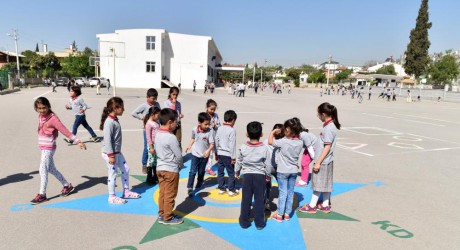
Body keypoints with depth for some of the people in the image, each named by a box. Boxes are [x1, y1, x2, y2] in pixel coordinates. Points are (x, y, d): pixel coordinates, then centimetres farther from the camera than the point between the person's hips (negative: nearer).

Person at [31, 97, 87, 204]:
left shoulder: (53, 118, -16)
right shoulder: (40, 116, 6)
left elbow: (65, 131, -18)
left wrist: (78, 141, -21)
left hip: (48, 148, -8)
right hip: (43, 147, 8)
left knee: (43, 170, -6)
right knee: (51, 169, 15)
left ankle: (42, 195, 4)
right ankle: (67, 186, 27)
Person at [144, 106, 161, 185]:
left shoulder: (156, 122, 10)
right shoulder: (149, 123, -15)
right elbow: (148, 137, -17)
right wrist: (151, 147, -18)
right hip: (152, 145, -8)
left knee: (156, 161, 16)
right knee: (151, 161, 2)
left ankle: (155, 177, 29)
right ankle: (149, 178, 12)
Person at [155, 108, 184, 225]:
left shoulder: (157, 134, 3)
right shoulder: (171, 137, -22)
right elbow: (179, 155, -17)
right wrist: (180, 166, 3)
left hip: (160, 168, 8)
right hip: (171, 170, -8)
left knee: (162, 193, 18)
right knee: (170, 195, 5)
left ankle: (161, 214, 29)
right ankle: (168, 218, 16)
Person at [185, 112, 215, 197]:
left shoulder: (210, 131, -18)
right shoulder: (194, 130, -8)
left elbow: (212, 143, -19)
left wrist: (208, 150, -35)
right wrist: (189, 146, 3)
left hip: (204, 155, 0)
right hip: (195, 154, 1)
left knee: (201, 172, 16)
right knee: (192, 171, -6)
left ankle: (199, 184, 39)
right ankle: (189, 188, -3)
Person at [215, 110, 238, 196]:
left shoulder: (220, 129, 5)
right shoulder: (232, 130, -14)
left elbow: (216, 141, 10)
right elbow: (232, 144, -15)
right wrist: (233, 157, -9)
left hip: (220, 154, 6)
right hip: (228, 155, -6)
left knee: (220, 172, 13)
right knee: (231, 173, 5)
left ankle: (221, 188, 23)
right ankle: (231, 190, 12)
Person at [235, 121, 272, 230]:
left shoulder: (243, 148, -6)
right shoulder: (265, 149, -9)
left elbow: (238, 162, 5)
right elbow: (268, 165, -3)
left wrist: (237, 172, 22)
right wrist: (268, 175, 14)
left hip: (247, 175, 1)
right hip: (260, 176, -1)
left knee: (246, 200, 9)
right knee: (259, 200, 7)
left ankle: (244, 222, 18)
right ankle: (259, 223, 15)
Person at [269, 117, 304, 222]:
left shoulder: (283, 142, -22)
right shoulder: (300, 142, -7)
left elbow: (270, 141, -12)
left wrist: (273, 132, 1)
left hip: (283, 171, -4)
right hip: (294, 171, 4)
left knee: (283, 193, 3)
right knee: (290, 193, 12)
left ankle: (279, 215, 12)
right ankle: (287, 213, 22)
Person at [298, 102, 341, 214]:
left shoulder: (328, 128, -21)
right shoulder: (331, 125, 7)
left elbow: (327, 147, -22)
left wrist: (318, 162, -19)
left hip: (323, 161, -9)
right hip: (326, 161, 9)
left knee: (318, 183, 2)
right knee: (325, 183, 16)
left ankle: (312, 206, 14)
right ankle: (325, 205, 26)